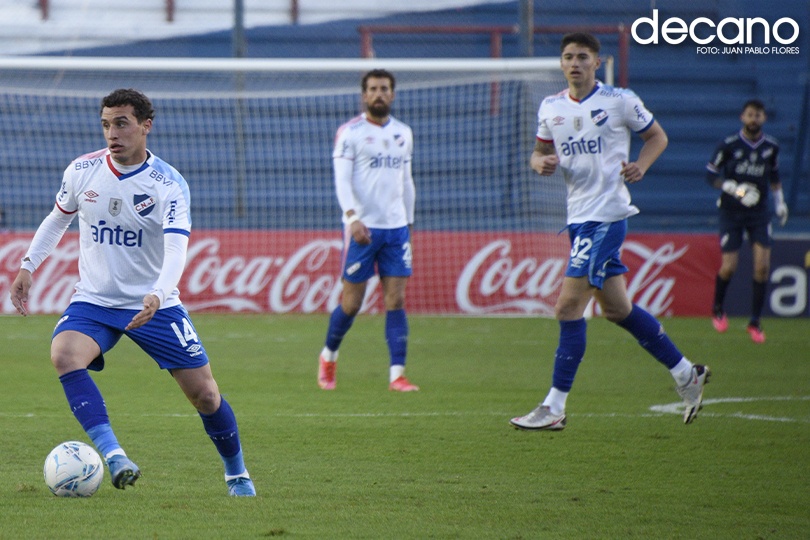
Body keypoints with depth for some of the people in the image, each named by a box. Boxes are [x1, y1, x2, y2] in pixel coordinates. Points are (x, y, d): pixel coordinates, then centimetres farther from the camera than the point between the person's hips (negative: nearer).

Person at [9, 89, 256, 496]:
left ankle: (237, 474, 24)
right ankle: (113, 456, -39)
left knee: (203, 393, -2)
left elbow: (176, 251, -25)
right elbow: (58, 218, 16)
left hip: (155, 305, -2)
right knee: (64, 354, -30)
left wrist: (156, 296, -42)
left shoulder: (169, 184, -14)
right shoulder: (82, 171, -4)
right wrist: (28, 266, 8)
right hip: (93, 301, 2)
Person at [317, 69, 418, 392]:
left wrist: (409, 223, 18)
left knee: (396, 300, -4)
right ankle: (328, 356, 25)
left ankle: (397, 374, -6)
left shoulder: (403, 134, 14)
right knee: (351, 304, 0)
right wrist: (352, 216, -25)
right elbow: (342, 179, -11)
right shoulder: (350, 132, -3)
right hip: (362, 228, -4)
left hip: (396, 227, 4)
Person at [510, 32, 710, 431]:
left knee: (568, 306, -13)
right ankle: (686, 374, 27)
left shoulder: (619, 101, -4)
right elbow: (540, 153, 19)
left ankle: (554, 408, -9)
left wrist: (641, 165, -12)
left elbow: (657, 136, 7)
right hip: (578, 216, 7)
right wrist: (541, 163, -4)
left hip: (607, 214, -7)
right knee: (617, 309, 12)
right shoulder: (551, 108, 10)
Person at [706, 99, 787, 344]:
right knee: (729, 267, -7)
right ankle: (717, 309, 24)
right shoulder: (729, 145, -9)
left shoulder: (771, 146, 2)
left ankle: (755, 322, 2)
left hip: (759, 212, 3)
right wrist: (734, 189, -19)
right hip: (731, 211, -3)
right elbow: (711, 174, -5)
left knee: (762, 266, -10)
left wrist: (780, 202, 18)